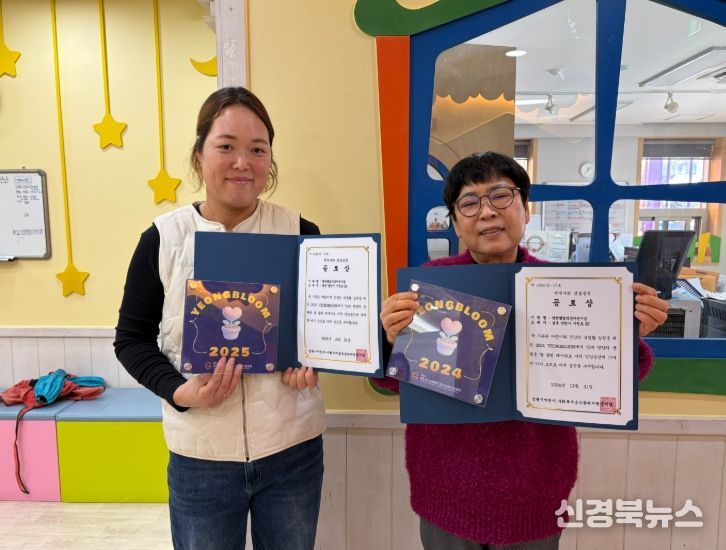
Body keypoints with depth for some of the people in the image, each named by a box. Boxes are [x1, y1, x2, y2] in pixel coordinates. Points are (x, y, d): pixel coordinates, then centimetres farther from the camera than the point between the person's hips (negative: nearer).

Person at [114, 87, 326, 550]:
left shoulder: (300, 233, -5)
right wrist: (179, 391, -15)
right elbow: (132, 337, 2)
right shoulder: (163, 238, -6)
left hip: (293, 449, 1)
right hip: (200, 455, 0)